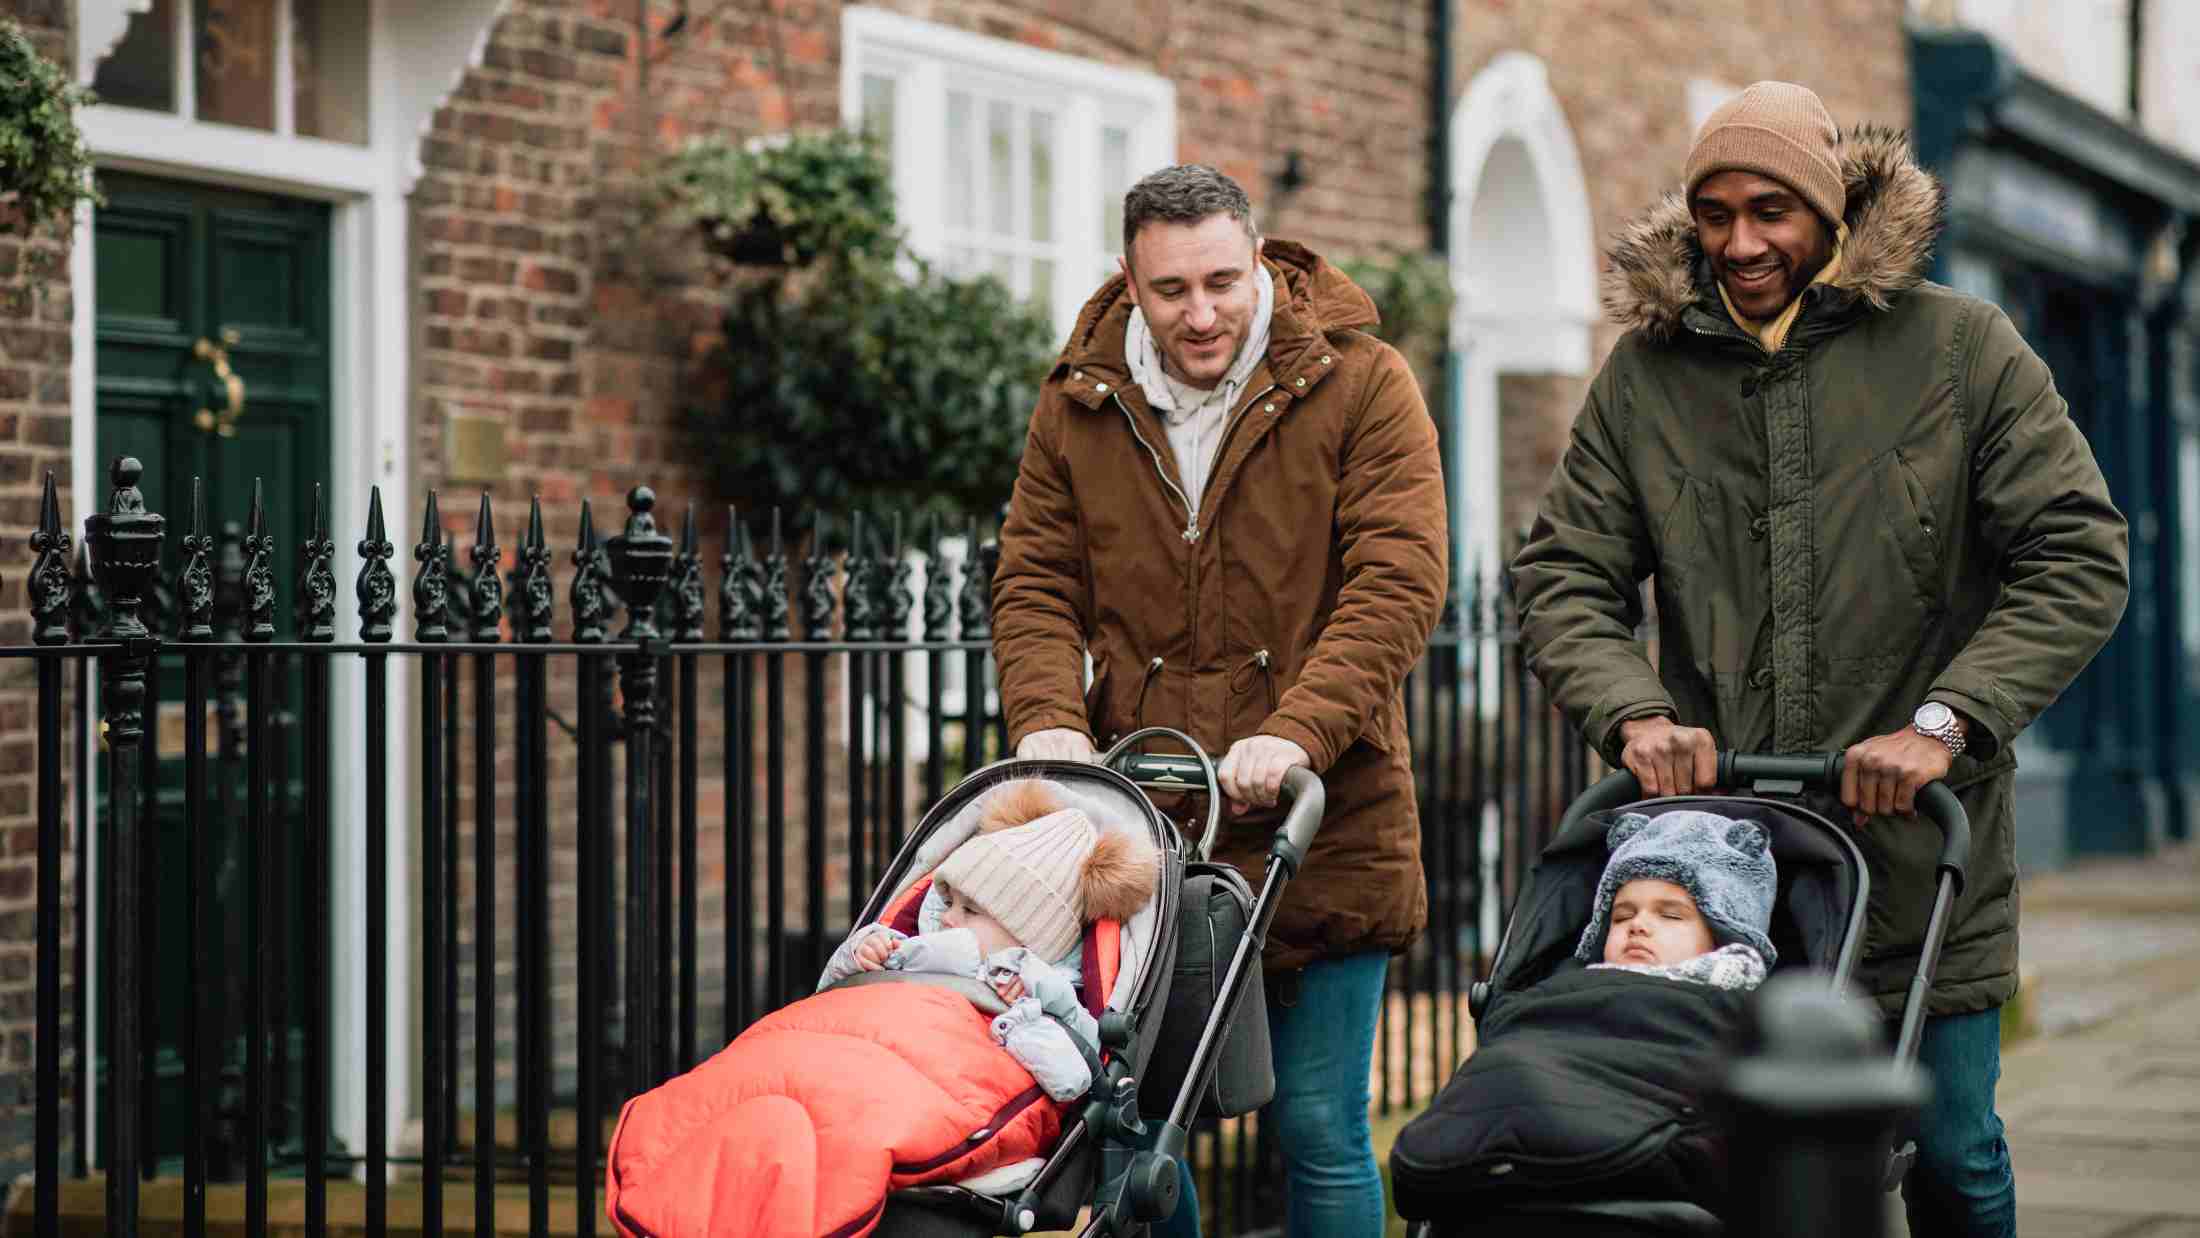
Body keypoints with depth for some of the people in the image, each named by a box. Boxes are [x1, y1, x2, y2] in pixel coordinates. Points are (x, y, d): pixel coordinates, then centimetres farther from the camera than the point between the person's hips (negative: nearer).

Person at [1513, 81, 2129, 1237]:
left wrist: (1944, 722, -15)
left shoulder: (1961, 347, -1)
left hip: (1914, 846, -1)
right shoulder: (1645, 371, 6)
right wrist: (1634, 713, -12)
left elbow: (2079, 557, -4)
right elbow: (1562, 576, 7)